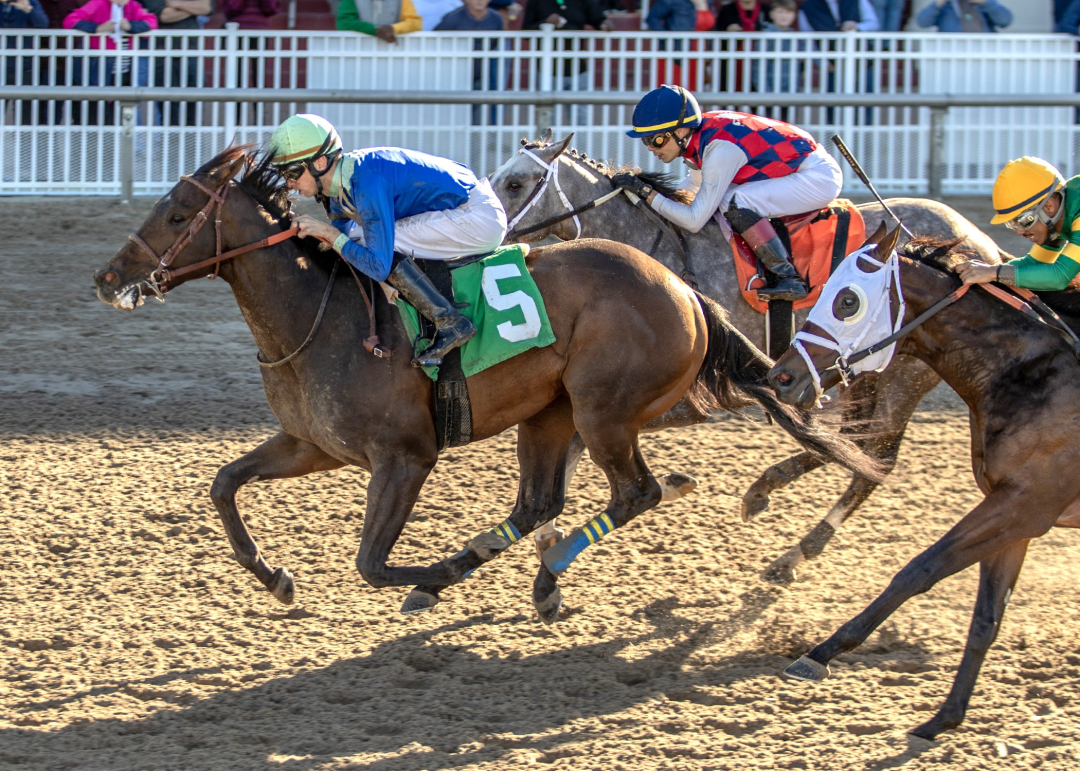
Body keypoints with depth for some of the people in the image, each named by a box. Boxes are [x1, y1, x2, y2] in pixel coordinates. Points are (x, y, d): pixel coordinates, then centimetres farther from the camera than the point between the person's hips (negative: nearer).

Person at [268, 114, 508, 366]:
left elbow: (379, 267, -28)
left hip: (480, 219, -10)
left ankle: (451, 323, -16)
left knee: (379, 243, -21)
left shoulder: (368, 183, -28)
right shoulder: (340, 179, 0)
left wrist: (331, 234, -22)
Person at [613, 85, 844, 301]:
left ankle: (790, 278, -18)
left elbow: (694, 221, -27)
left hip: (820, 177, -10)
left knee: (734, 203, -25)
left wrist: (644, 191, -23)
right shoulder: (700, 130, -3)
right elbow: (694, 185, 19)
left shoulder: (721, 149, -28)